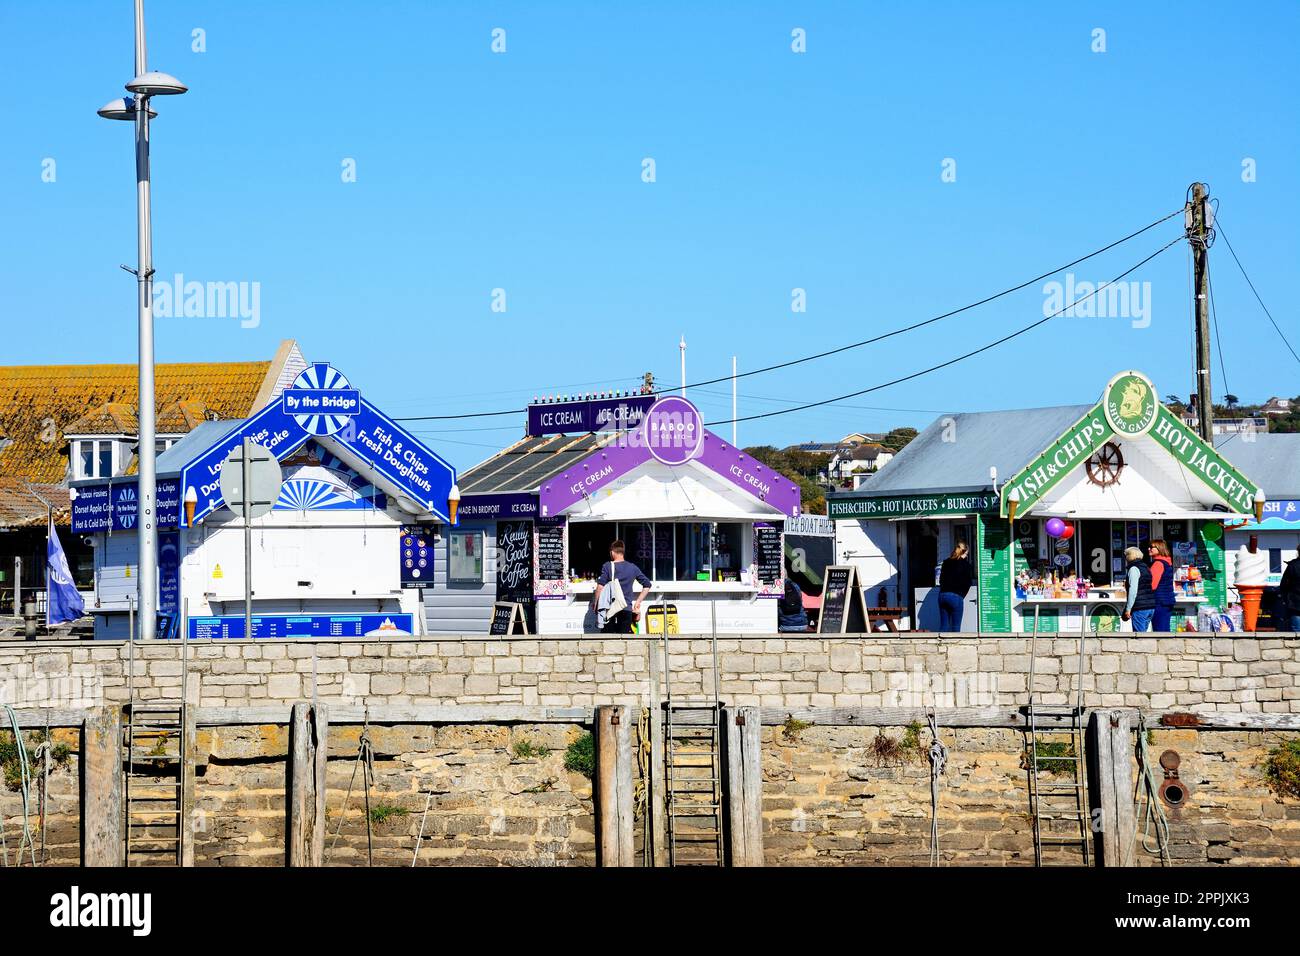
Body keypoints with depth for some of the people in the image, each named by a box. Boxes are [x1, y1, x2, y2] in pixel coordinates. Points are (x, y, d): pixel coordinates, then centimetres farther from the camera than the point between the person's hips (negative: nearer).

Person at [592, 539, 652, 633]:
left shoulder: (608, 566, -3)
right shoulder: (633, 568, 8)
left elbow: (600, 587, -11)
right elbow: (647, 585, 11)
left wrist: (595, 602, 1)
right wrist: (638, 601, 15)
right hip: (627, 610, 3)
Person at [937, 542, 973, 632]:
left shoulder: (946, 562, 13)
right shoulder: (965, 564, -1)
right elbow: (968, 583, -1)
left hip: (942, 595, 5)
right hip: (956, 596, -5)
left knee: (944, 625, 7)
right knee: (956, 626, -1)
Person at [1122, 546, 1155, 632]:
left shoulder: (1134, 569, -9)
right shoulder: (1147, 567, 17)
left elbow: (1133, 590, -17)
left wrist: (1128, 609, -15)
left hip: (1140, 608, -9)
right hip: (1151, 606, 9)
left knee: (1138, 633, -8)